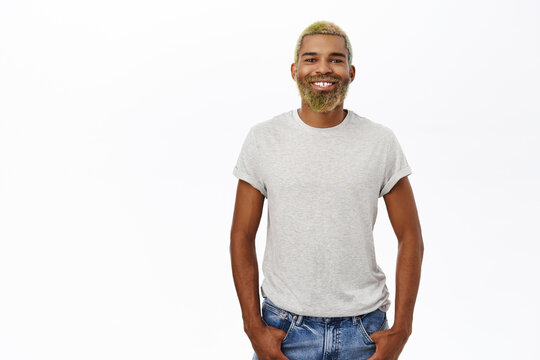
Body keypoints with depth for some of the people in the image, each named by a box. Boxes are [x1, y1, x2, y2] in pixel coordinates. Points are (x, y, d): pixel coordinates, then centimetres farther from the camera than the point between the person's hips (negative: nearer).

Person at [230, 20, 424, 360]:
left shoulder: (381, 141, -4)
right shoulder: (263, 138, -4)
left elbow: (410, 238, 0)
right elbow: (242, 235, -1)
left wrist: (401, 331, -4)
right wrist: (254, 327, -5)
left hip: (364, 329, 1)